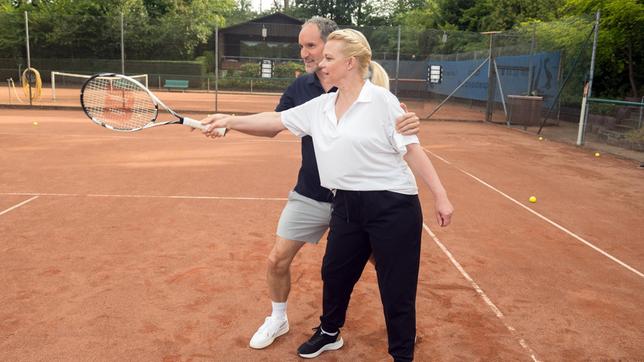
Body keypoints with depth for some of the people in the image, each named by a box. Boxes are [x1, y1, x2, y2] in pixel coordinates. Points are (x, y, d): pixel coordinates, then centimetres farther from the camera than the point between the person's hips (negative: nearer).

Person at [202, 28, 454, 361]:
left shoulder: (381, 100, -10)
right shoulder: (319, 107, 8)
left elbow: (412, 149, -10)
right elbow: (276, 120, 13)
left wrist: (440, 196, -11)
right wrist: (230, 121, 6)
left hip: (392, 205, -6)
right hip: (347, 205, 7)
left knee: (397, 290, 5)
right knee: (334, 273, 21)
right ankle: (329, 334, 47)